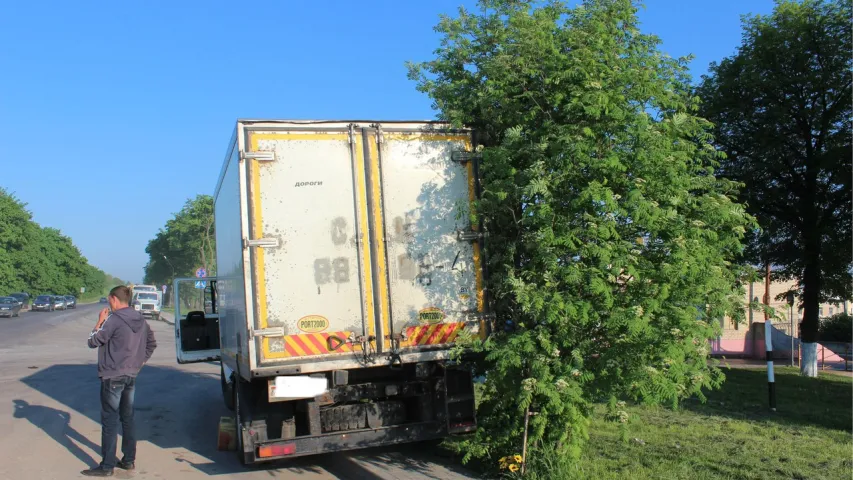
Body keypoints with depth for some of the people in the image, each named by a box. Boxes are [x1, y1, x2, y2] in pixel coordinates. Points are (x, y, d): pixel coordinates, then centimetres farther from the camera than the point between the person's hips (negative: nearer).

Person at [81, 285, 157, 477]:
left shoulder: (114, 320, -16)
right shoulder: (140, 320, 8)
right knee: (127, 419, 15)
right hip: (131, 376, 7)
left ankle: (107, 466, 3)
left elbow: (93, 342, -8)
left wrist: (100, 322, 3)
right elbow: (151, 344, 15)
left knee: (110, 421, -1)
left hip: (112, 377, -7)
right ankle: (129, 460, 21)